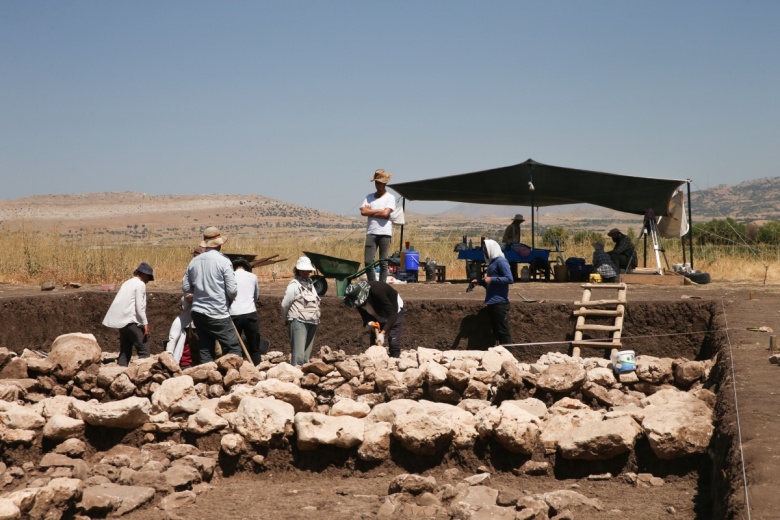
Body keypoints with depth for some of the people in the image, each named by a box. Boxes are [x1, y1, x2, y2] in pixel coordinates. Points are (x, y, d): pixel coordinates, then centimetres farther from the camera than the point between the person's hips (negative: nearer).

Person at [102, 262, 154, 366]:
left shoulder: (128, 283, 20)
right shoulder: (140, 284, -6)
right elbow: (139, 307, -13)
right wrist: (145, 323, -10)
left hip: (121, 320, 9)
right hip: (130, 320, -9)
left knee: (125, 350, 12)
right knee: (143, 349, -6)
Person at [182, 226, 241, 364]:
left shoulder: (194, 261, 5)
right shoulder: (223, 261, -10)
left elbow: (185, 288, 10)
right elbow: (232, 290, -12)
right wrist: (231, 299, 9)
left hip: (198, 312, 6)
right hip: (218, 314, -6)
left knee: (205, 350, 12)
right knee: (233, 348, -2)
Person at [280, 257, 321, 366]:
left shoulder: (310, 284, 16)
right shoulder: (294, 285, -7)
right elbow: (285, 304, -4)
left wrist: (316, 318, 14)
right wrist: (288, 319, 9)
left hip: (312, 323, 7)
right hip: (298, 321, -7)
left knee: (307, 355, 10)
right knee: (298, 354, -12)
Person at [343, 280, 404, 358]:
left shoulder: (377, 291, -41)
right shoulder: (356, 297, -25)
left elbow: (393, 314, -41)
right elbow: (364, 313, -9)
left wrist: (383, 333, -48)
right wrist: (370, 322, -30)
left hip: (394, 311, -5)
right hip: (378, 316, 6)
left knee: (393, 342, -16)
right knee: (374, 343, 1)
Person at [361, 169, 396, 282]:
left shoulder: (390, 198, 5)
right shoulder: (369, 197, 15)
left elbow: (385, 214, -9)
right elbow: (363, 211, 0)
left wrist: (371, 211, 0)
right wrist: (379, 211, -2)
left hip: (385, 233, -3)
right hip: (371, 232, 3)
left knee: (383, 263, -1)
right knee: (368, 262, -3)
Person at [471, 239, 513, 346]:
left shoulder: (500, 261, -9)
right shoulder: (492, 262, 18)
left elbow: (509, 279, -19)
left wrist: (491, 279, -19)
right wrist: (480, 282, 14)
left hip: (500, 303, -10)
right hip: (492, 303, 10)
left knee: (503, 331, -9)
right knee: (496, 330, 10)